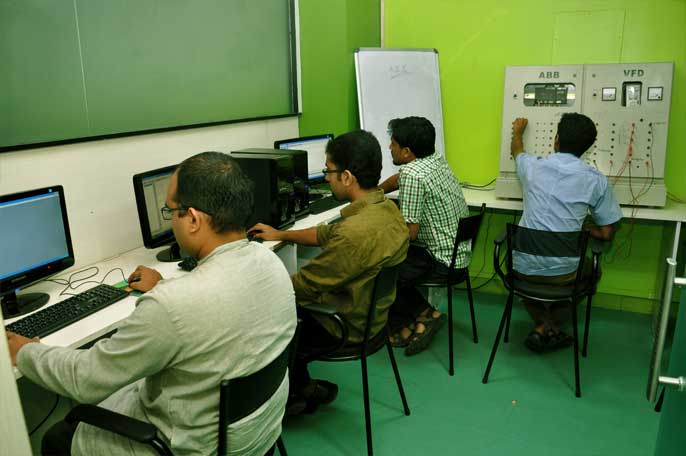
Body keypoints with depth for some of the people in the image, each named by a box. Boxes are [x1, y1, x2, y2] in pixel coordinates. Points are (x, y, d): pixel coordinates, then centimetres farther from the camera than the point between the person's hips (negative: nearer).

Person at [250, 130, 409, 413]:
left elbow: (303, 285, -22)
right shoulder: (386, 208, -5)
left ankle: (304, 389, 29)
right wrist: (281, 235, 16)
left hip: (344, 326, -8)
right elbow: (327, 234, 11)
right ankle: (300, 385, 30)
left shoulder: (355, 233, -34)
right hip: (369, 312, 8)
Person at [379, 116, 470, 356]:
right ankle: (426, 314, 14)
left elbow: (409, 232, -23)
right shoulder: (435, 159, 3)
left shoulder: (412, 174, -24)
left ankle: (404, 327, 16)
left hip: (442, 260, -9)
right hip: (457, 251, 9)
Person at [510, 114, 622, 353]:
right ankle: (551, 327, 19)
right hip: (562, 272, -1)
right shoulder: (596, 180, -5)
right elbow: (606, 234, 1)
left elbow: (516, 150, 24)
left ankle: (544, 326, 19)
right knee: (592, 269, 34)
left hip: (523, 269, 1)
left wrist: (518, 130, 46)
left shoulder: (533, 167, -1)